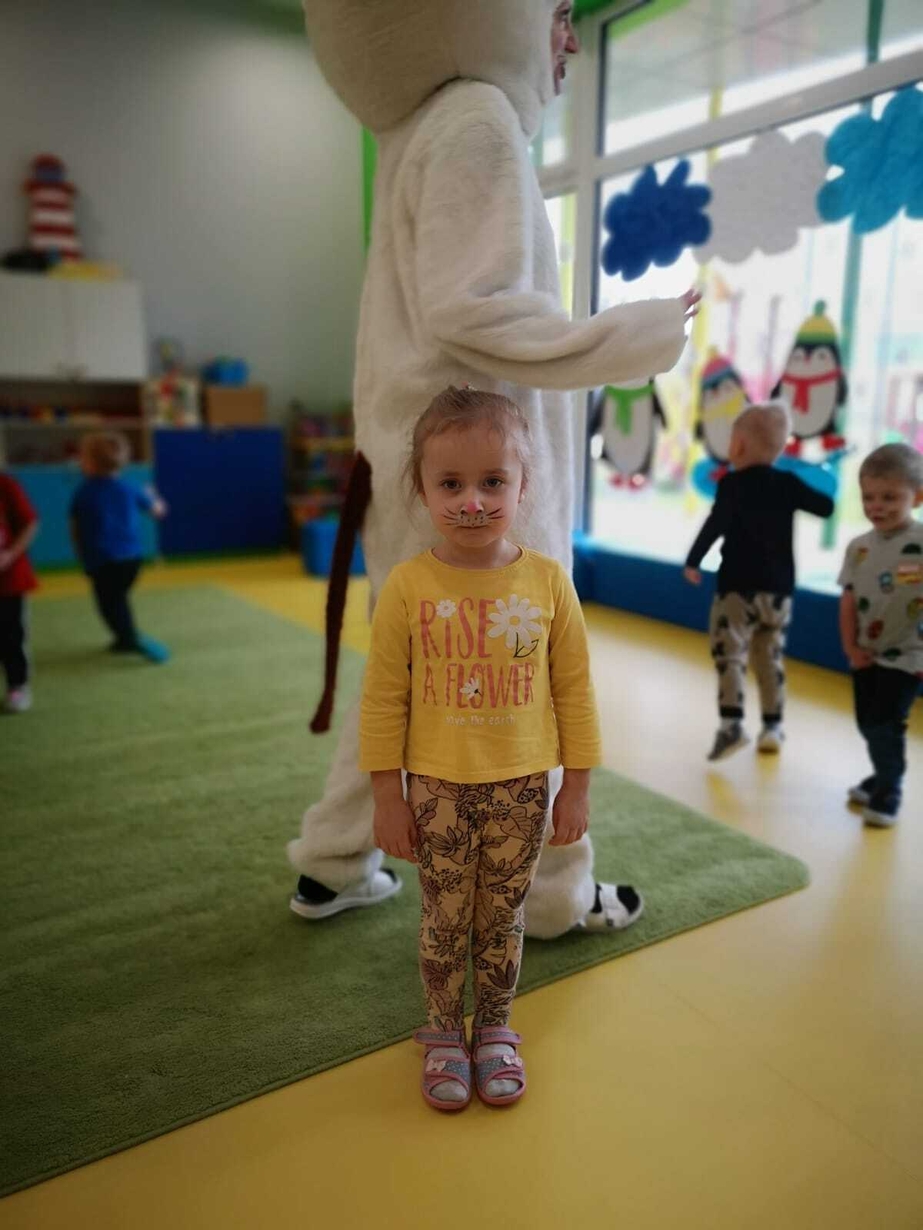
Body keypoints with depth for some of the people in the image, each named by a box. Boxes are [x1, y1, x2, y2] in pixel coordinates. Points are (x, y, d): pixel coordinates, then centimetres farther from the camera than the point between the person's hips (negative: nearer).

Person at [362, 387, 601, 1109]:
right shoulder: (408, 587, -12)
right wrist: (388, 797, -3)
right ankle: (445, 1034, 39)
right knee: (445, 921, 15)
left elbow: (574, 690, -1)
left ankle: (496, 1031, 40)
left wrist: (577, 787, 2)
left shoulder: (548, 581, -9)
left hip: (522, 789, 1)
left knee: (503, 920, 17)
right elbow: (384, 699, -6)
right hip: (438, 788, -1)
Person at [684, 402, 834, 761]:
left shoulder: (732, 484, -8)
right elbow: (826, 508, 15)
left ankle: (732, 723, -18)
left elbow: (716, 524, -20)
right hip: (779, 589, 6)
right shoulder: (788, 484, 7)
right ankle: (772, 726, 17)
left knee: (729, 654, -5)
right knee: (770, 657, 14)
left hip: (739, 586, -5)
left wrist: (693, 561, -13)